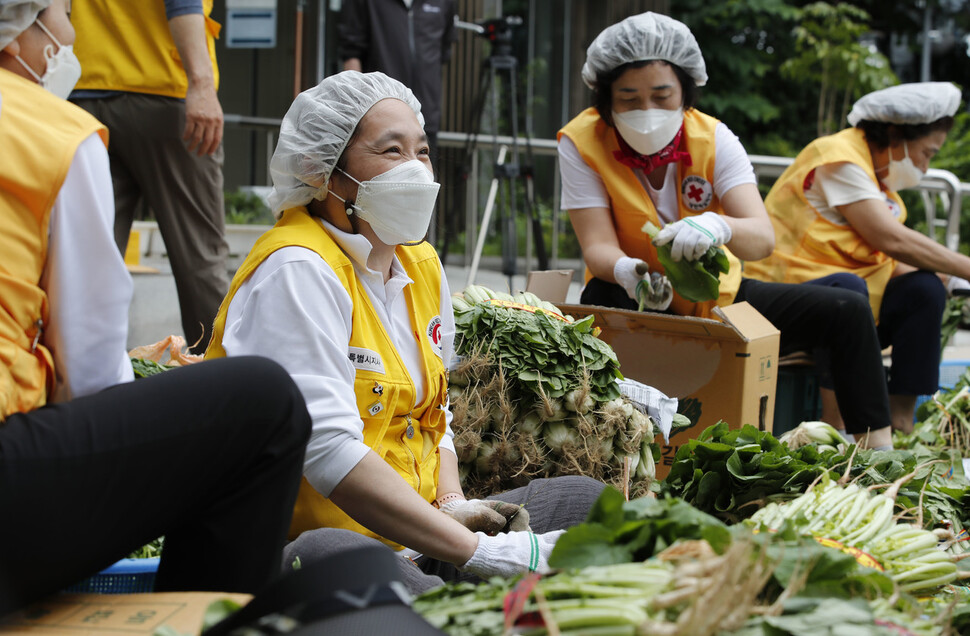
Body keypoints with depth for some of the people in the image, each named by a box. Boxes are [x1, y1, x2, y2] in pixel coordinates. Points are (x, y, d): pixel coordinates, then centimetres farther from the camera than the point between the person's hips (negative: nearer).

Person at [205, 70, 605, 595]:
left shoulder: (422, 266, 13)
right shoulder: (297, 271, -16)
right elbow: (328, 448, -26)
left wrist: (452, 505, -1)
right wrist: (474, 550, -27)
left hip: (412, 529, 9)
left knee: (583, 499, 1)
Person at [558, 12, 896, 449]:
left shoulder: (712, 138, -12)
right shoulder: (581, 143, -15)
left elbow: (763, 237, -24)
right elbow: (597, 246, -21)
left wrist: (719, 227, -48)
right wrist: (626, 272, -47)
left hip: (719, 298, 3)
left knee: (847, 311, -11)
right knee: (601, 299, -38)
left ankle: (877, 448, -5)